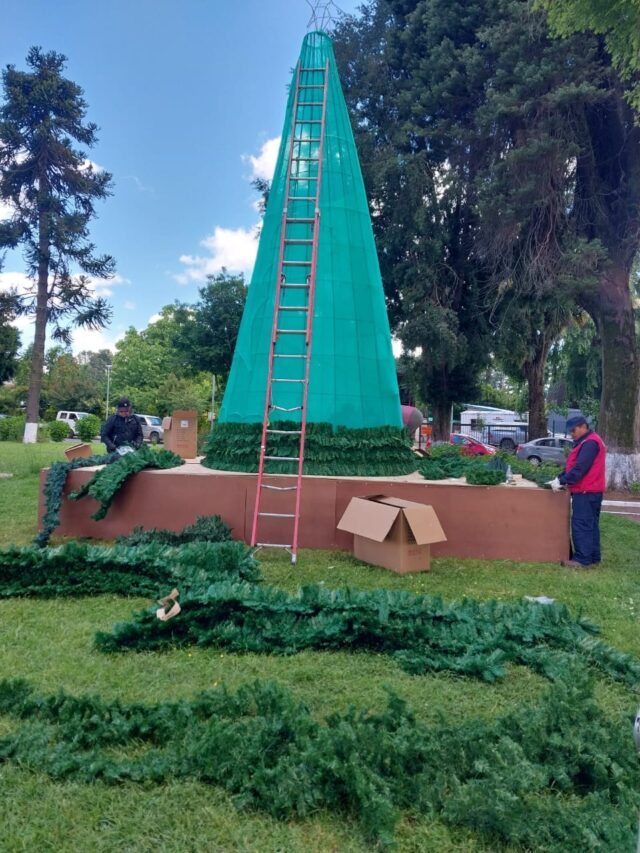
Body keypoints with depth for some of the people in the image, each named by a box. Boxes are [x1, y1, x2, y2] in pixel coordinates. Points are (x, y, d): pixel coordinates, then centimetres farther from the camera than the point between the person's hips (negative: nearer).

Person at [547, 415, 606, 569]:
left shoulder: (589, 443, -17)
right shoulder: (587, 441, 18)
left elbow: (579, 468, -24)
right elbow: (572, 465, 19)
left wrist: (562, 482, -19)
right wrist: (559, 478, 9)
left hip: (586, 492, -11)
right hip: (591, 491, 11)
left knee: (581, 525, -8)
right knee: (590, 525, 13)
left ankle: (583, 560, -5)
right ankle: (593, 557, 19)